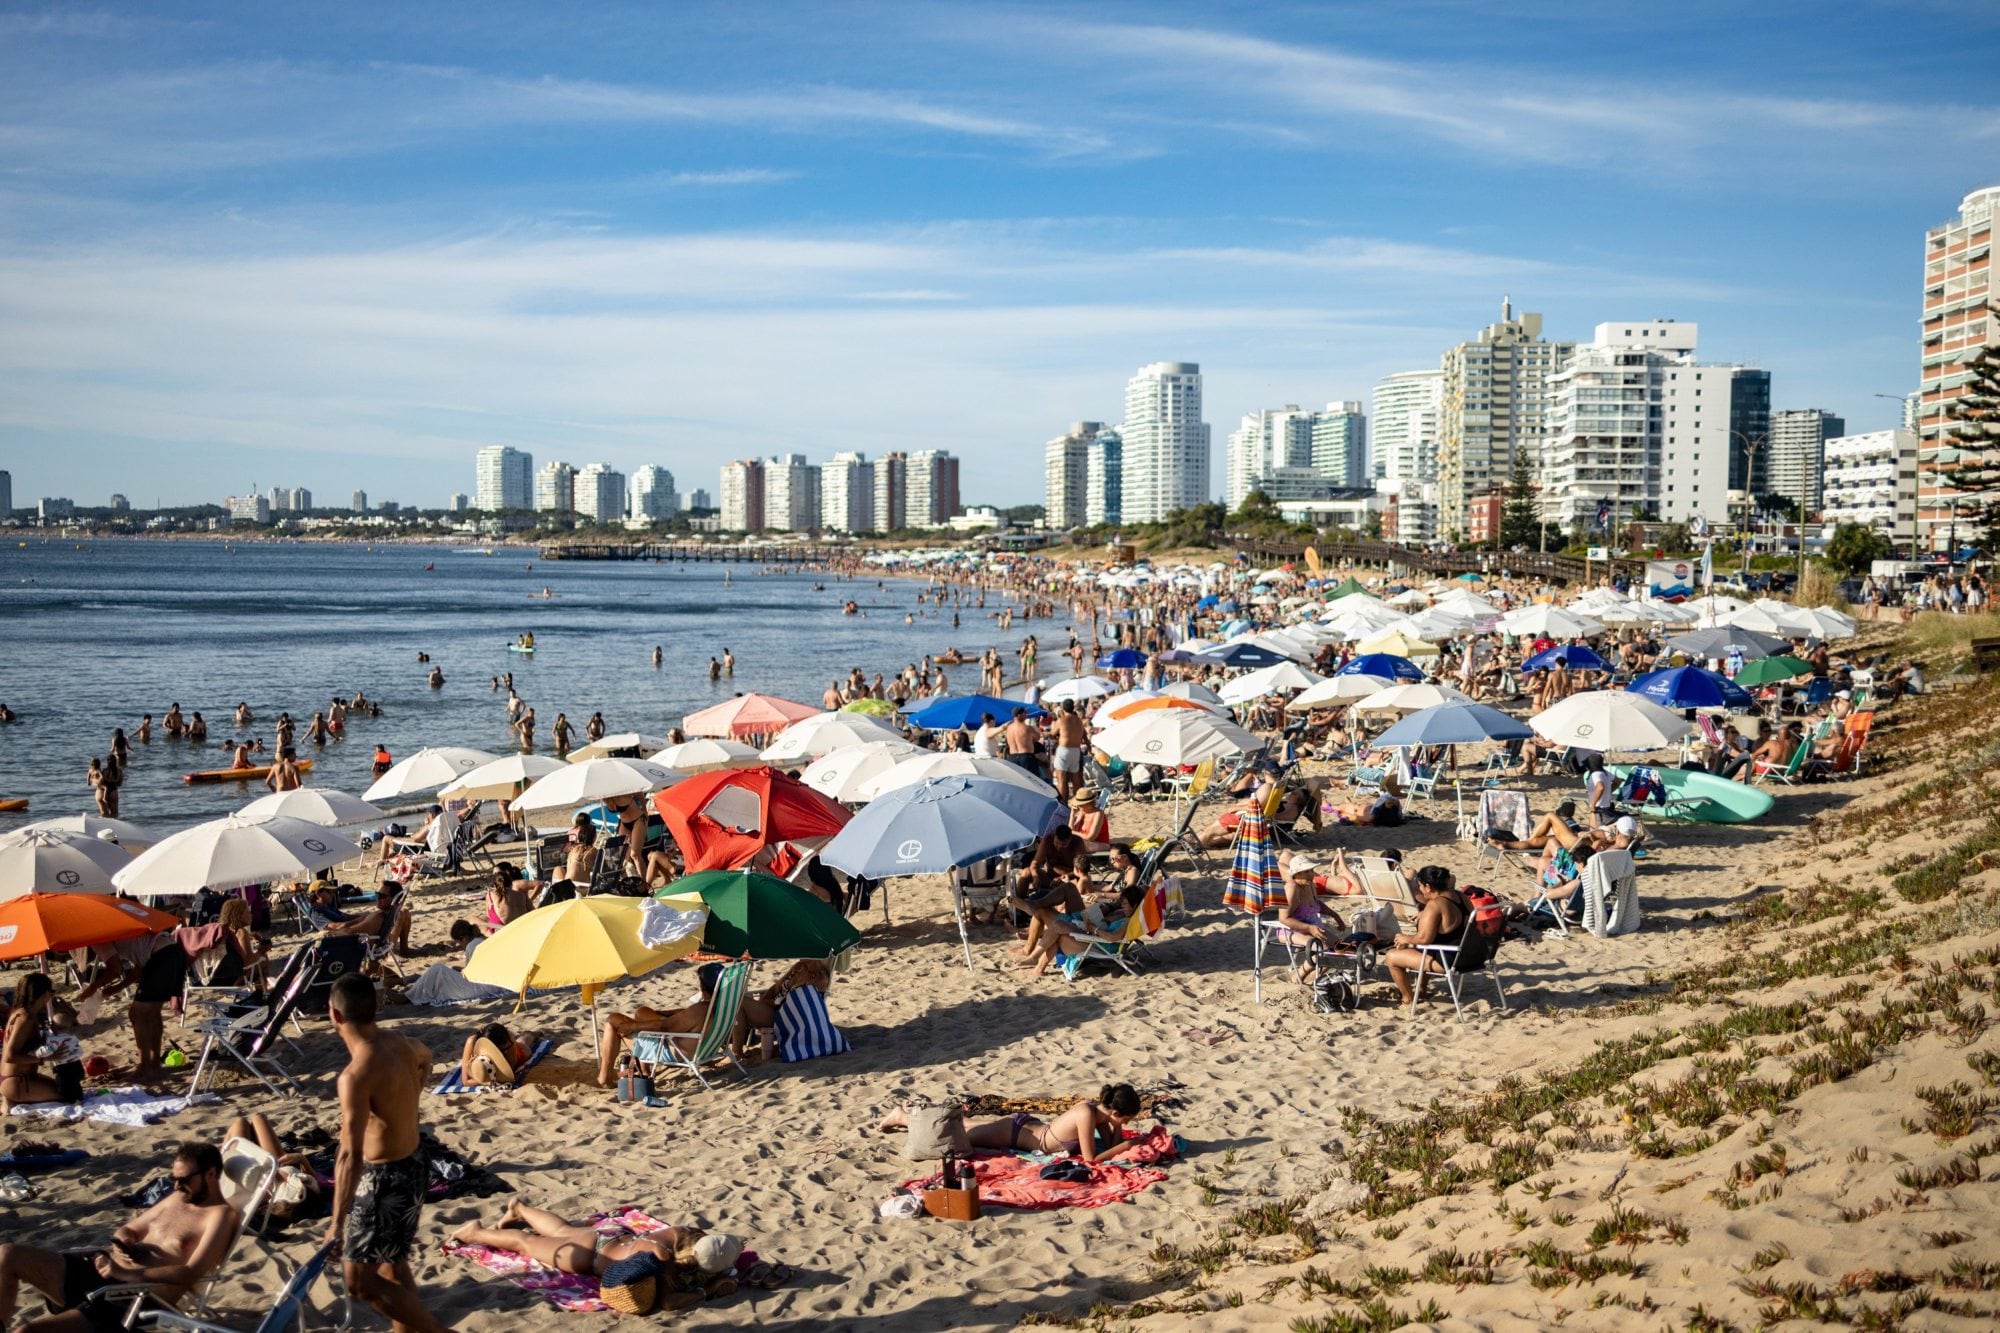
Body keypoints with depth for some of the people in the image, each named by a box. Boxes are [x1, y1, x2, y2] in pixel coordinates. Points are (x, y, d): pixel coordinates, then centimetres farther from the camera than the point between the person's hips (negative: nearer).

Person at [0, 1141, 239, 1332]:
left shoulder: (221, 1214, -9)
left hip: (135, 1298, -9)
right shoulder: (179, 1197, 18)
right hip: (103, 1270, 10)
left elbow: (191, 1274, -21)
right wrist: (120, 1245, 0)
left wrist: (126, 1274, -22)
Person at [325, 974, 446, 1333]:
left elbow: (350, 1157, -31)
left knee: (359, 1279, 2)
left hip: (385, 1179, -9)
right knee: (391, 1262, 23)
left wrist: (337, 1225, -28)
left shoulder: (356, 1076, -28)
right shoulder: (399, 1043, -2)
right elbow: (425, 1056, 25)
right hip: (411, 1166, 9)